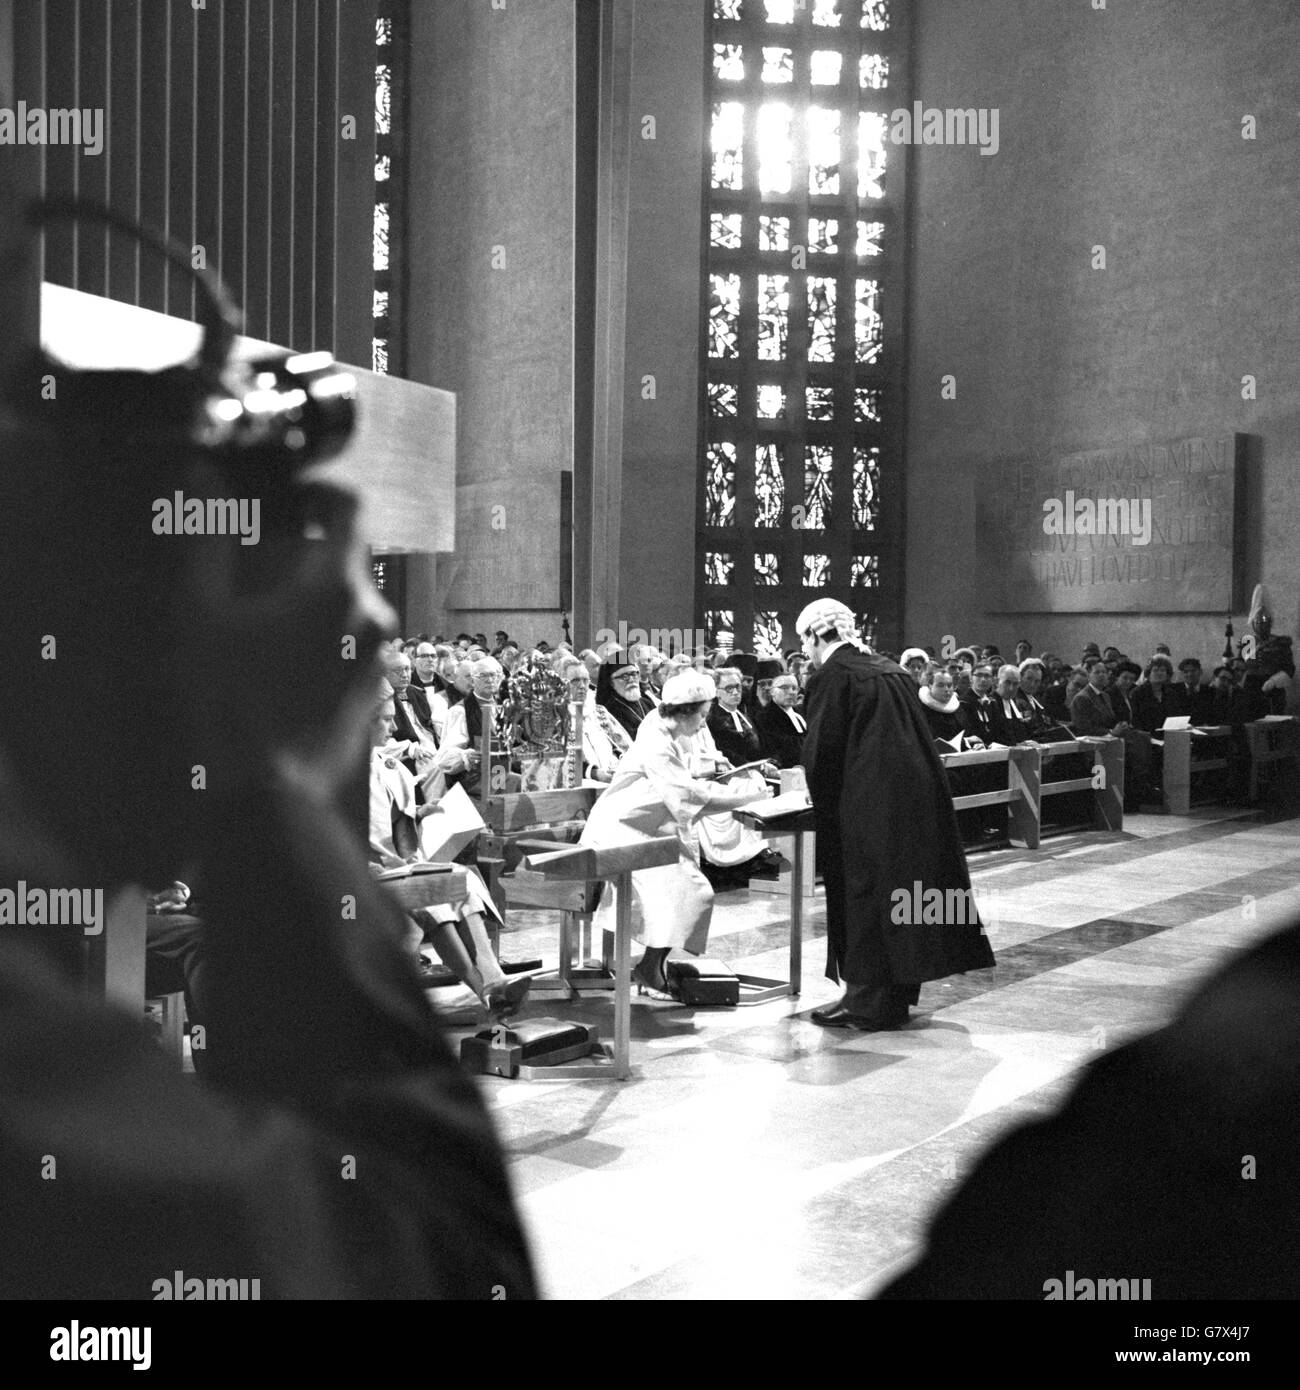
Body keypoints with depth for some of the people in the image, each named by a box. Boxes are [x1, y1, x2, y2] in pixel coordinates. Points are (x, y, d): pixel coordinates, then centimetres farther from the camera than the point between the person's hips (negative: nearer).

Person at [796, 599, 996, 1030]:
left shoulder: (833, 676, -7)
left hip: (869, 802, -7)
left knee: (865, 895, 0)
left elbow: (821, 748, -10)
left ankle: (867, 1002, 5)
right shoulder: (890, 672, 15)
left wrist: (822, 800, 8)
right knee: (904, 890, 14)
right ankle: (898, 991, 23)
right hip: (918, 795, 8)